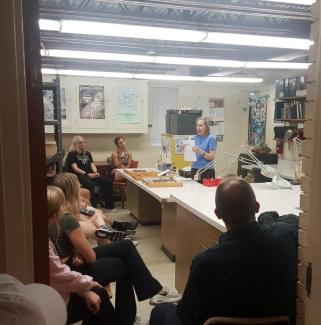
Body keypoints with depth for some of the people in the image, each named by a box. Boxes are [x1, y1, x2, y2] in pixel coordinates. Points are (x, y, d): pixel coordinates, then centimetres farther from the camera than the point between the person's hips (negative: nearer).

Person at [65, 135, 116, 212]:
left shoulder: (87, 153, 23)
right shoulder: (72, 154, 3)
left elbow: (92, 164, 15)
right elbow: (75, 169, -7)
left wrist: (95, 172, -7)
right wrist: (87, 174, -17)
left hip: (91, 174, 6)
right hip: (80, 175, -6)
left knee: (108, 182, -16)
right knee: (90, 184, -38)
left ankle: (109, 206, -10)